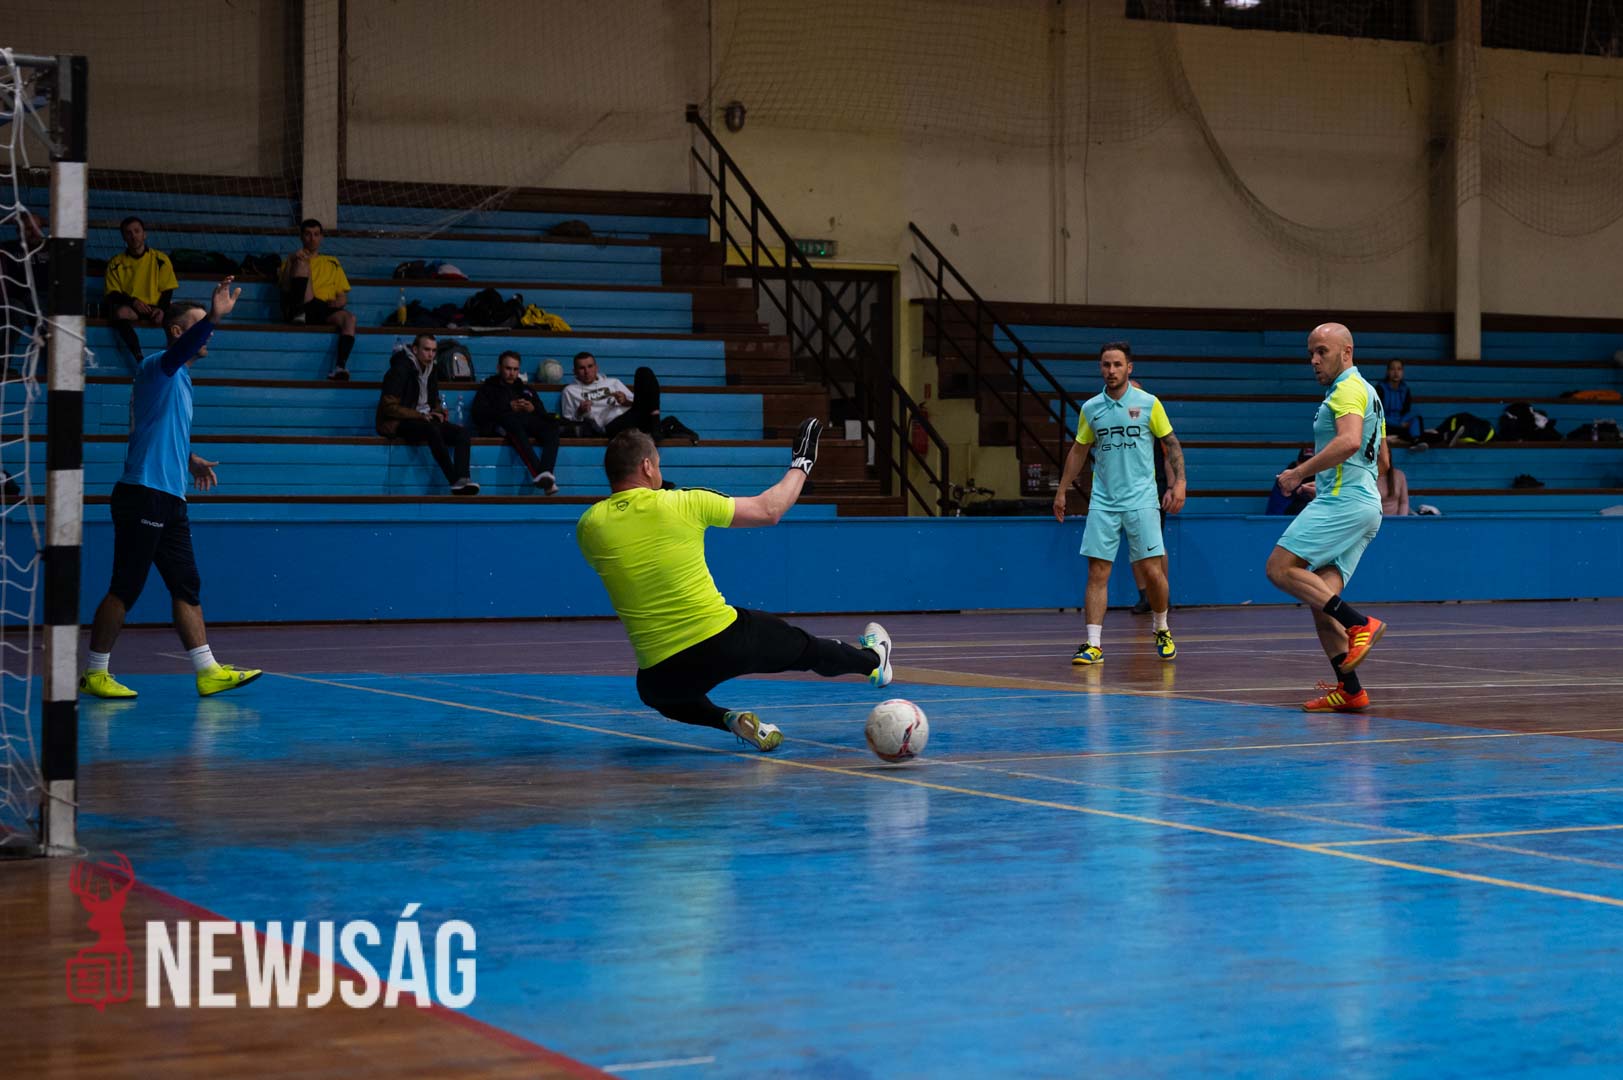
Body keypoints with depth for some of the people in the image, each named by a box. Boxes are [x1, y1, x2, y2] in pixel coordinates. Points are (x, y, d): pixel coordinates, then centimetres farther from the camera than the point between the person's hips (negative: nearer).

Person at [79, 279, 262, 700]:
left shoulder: (181, 380, 20)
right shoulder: (157, 368, -7)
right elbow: (180, 349, -32)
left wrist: (190, 459, 23)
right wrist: (213, 317, -47)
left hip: (171, 500, 9)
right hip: (143, 495, -9)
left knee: (186, 586, 7)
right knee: (124, 590, -4)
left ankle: (208, 671, 8)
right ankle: (94, 673, 4)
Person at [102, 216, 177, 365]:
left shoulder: (160, 259, 12)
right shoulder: (116, 263, 12)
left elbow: (167, 290, 8)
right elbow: (112, 294, 4)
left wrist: (162, 309, -13)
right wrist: (132, 301, -16)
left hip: (154, 309, 1)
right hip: (129, 308, -1)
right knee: (121, 312, -38)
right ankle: (138, 358, -50)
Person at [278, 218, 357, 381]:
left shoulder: (332, 263, 28)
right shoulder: (293, 260, 22)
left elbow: (343, 296, 21)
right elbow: (285, 289, 5)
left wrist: (339, 301, -4)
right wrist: (291, 263, -9)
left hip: (326, 312, 2)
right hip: (302, 308, -2)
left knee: (349, 317, -32)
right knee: (303, 264, -18)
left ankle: (341, 366, -50)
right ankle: (299, 315, -37)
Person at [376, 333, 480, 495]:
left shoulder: (431, 374, 16)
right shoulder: (401, 371, -7)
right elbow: (389, 407, -13)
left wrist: (440, 412, 2)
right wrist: (420, 416, -18)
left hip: (425, 420, 7)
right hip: (398, 424, -7)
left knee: (461, 431, -19)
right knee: (432, 429, -38)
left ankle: (462, 479, -41)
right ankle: (455, 481, -42)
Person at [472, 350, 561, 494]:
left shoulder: (525, 389, 34)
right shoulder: (488, 388, 23)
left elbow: (544, 415, 22)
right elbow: (479, 414, 2)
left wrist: (533, 409, -2)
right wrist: (509, 407, -7)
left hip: (527, 424, 4)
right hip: (500, 426, -4)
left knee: (552, 424, -29)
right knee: (513, 421, -41)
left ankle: (546, 473, -52)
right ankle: (537, 473, -58)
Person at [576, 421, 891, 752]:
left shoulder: (588, 526, -3)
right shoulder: (686, 502, -7)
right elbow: (769, 510, 6)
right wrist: (801, 466, 24)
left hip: (661, 670, 1)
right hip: (726, 641, -1)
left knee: (658, 693, 38)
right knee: (804, 647, 28)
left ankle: (730, 719, 13)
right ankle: (872, 659, 56)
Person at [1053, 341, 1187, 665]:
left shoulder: (1148, 403, 0)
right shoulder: (1091, 408, 8)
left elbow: (1171, 443, 5)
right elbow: (1078, 451, 17)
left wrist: (1179, 483, -6)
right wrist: (1061, 491, 16)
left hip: (1141, 501, -2)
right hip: (1102, 502, 2)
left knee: (1152, 571, -5)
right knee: (1097, 572, -5)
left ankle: (1162, 631, 20)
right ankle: (1094, 645, -5)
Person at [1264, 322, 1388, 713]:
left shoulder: (1348, 389, -7)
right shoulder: (1368, 392, 25)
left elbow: (1349, 441, -26)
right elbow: (1379, 460, 32)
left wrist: (1300, 472, -21)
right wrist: (1321, 480, 31)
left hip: (1343, 500, -10)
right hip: (1366, 505, 10)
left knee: (1280, 568, -14)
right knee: (1319, 597, 3)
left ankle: (1359, 625, -20)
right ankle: (1349, 689, -3)